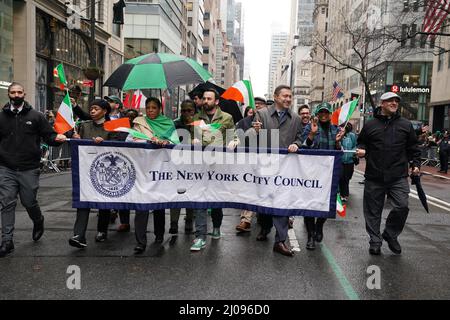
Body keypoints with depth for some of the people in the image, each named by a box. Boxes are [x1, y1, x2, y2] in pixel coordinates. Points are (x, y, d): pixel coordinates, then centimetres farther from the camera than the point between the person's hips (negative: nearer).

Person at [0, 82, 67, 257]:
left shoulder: (36, 116, 2)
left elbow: (48, 136, 1)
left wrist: (57, 138, -20)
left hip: (29, 169, -1)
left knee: (29, 202, 7)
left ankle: (38, 222, 39)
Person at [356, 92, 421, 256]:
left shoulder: (406, 125, 9)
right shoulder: (370, 125, 7)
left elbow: (413, 147, 14)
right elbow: (362, 142, 15)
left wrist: (415, 164, 5)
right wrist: (362, 150, -5)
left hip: (399, 176, 0)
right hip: (374, 177, 0)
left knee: (402, 206, -10)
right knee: (373, 211, 5)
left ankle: (391, 235, 15)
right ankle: (375, 241, 21)